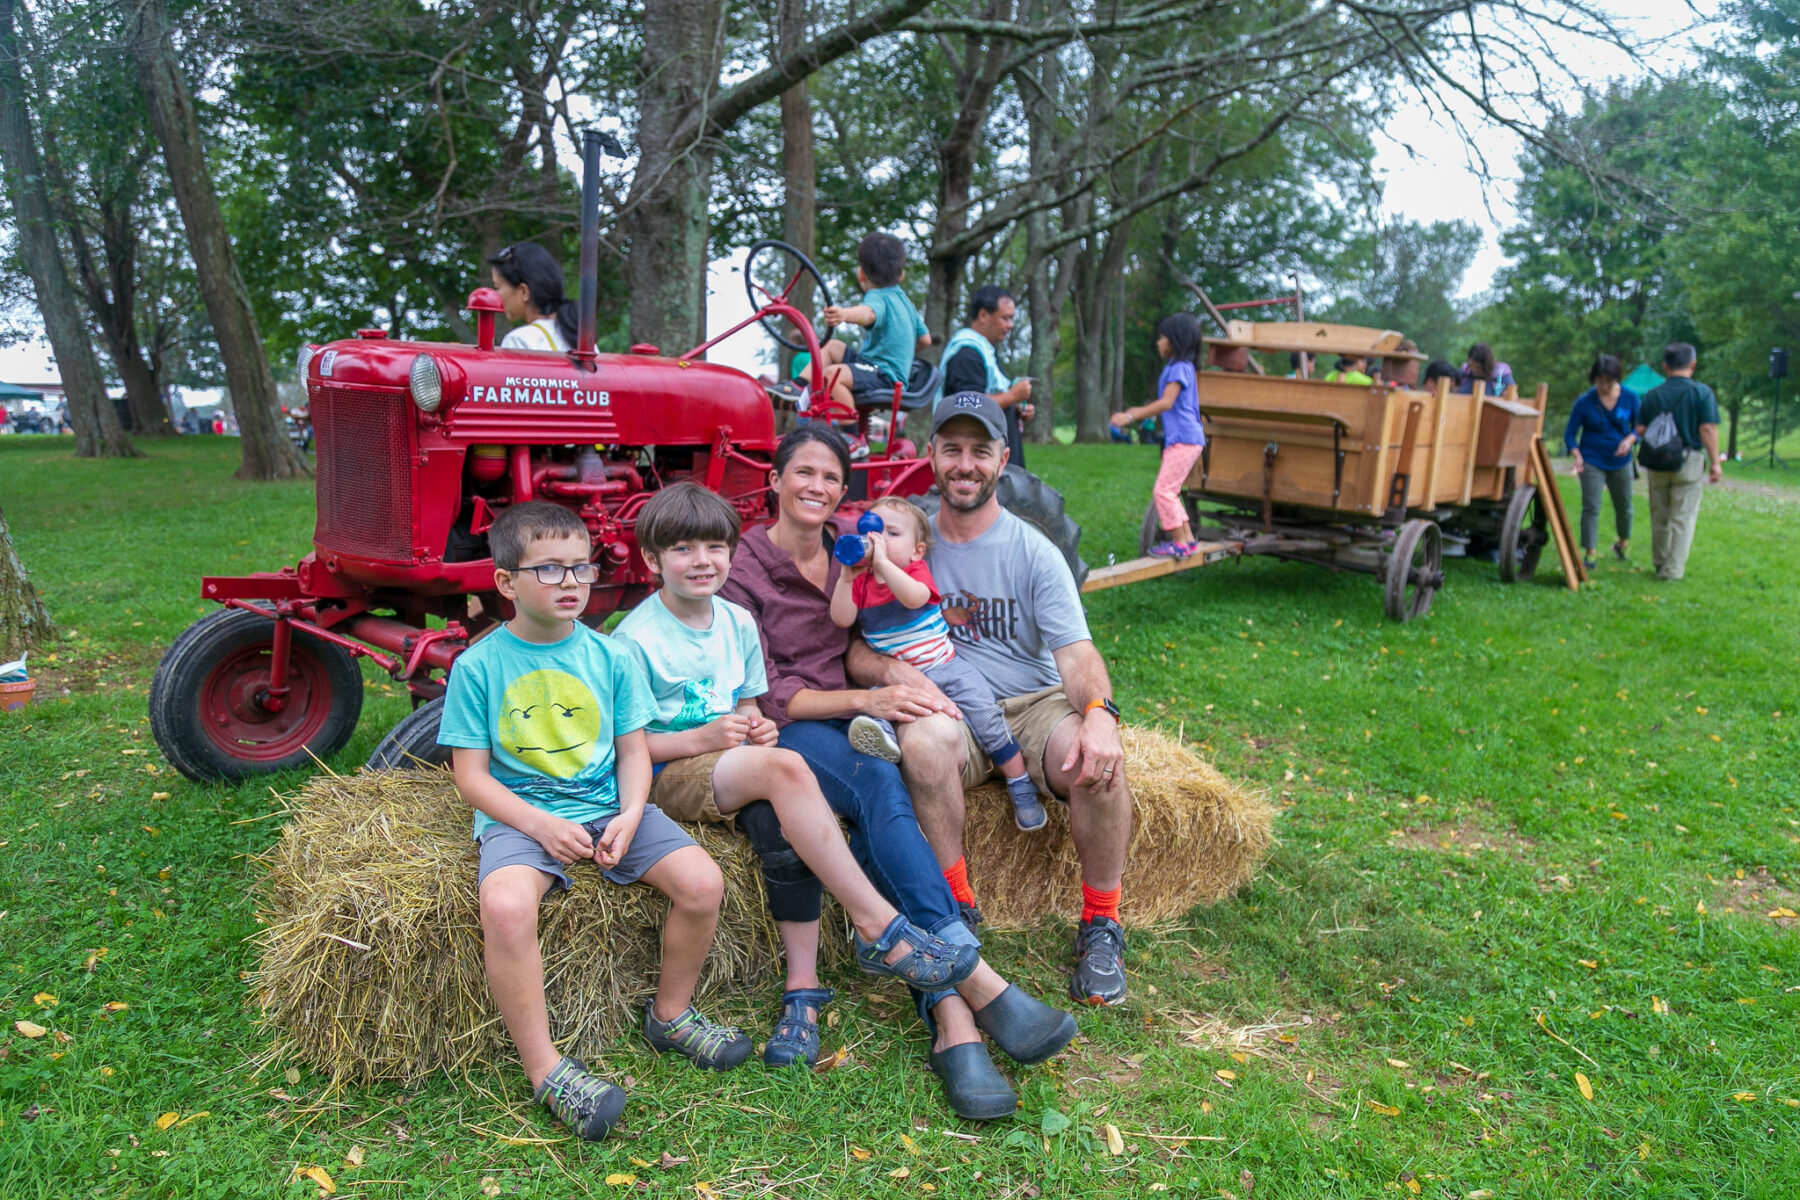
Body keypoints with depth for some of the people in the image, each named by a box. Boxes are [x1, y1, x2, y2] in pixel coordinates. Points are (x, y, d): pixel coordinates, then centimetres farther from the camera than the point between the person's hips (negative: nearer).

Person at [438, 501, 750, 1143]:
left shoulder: (609, 655, 4)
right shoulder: (478, 665, -4)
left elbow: (633, 750, 8)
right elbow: (472, 775, -3)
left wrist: (629, 815, -12)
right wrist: (540, 825, -18)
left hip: (607, 806, 3)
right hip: (519, 814, -3)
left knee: (702, 881, -17)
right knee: (505, 904, -35)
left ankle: (670, 1013, 10)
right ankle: (545, 1068, -15)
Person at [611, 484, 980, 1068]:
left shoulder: (738, 623, 11)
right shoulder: (634, 639, -7)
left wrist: (758, 728, -2)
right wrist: (702, 739, -18)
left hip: (735, 768, 6)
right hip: (668, 778, -5)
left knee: (778, 820, -32)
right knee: (784, 766, -34)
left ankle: (802, 987, -24)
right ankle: (878, 927, -30)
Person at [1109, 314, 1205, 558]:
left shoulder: (1180, 368, -12)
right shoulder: (1176, 367, 18)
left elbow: (1167, 402, -20)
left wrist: (1131, 416, -20)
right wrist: (1140, 411, 23)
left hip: (1184, 439, -10)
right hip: (1177, 439, 10)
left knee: (1163, 490, -10)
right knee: (1169, 491, 14)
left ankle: (1180, 543, -6)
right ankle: (1188, 538, 19)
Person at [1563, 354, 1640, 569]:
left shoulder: (1630, 397, -4)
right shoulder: (1584, 402, -9)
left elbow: (1639, 426, 6)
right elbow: (1570, 433, -5)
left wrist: (1629, 440, -16)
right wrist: (1576, 455, -21)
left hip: (1620, 461, 2)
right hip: (1592, 461, -2)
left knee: (1624, 506, 14)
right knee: (1591, 507, -9)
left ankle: (1623, 543, 39)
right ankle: (1589, 554, -4)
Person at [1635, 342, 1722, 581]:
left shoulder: (1652, 395, 3)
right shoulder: (1702, 392, -6)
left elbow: (1640, 430, 1)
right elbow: (1708, 429, -11)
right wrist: (1715, 462, -6)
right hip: (1688, 462, -3)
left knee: (1659, 515, 15)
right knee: (1683, 517, 2)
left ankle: (1660, 562, 27)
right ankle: (1673, 569, 0)